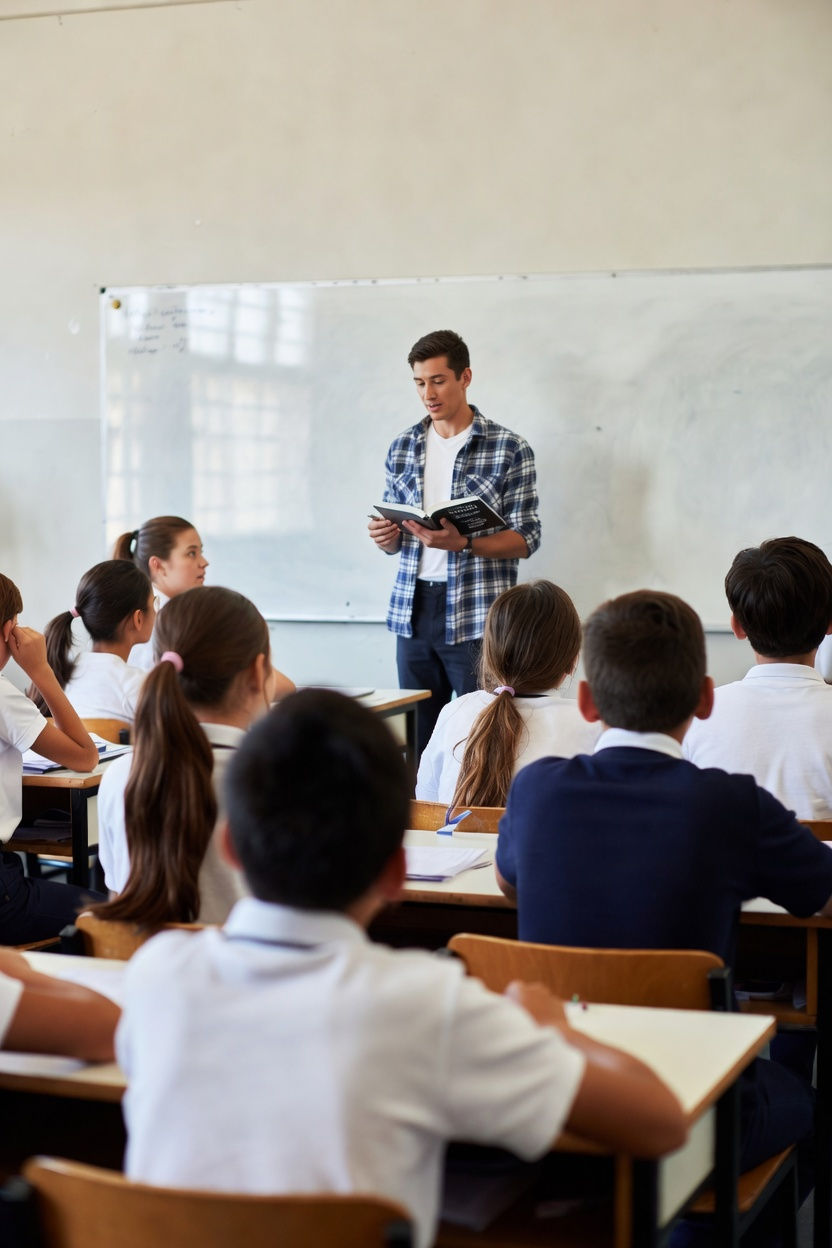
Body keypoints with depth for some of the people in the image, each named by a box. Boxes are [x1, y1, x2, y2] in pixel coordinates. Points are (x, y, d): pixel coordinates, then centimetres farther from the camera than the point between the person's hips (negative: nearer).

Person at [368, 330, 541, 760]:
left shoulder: (509, 449, -2)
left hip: (477, 616, -4)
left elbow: (526, 539, -4)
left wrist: (461, 543, -20)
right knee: (418, 735, 7)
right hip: (413, 611, 4)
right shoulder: (403, 447, 12)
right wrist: (387, 537, -6)